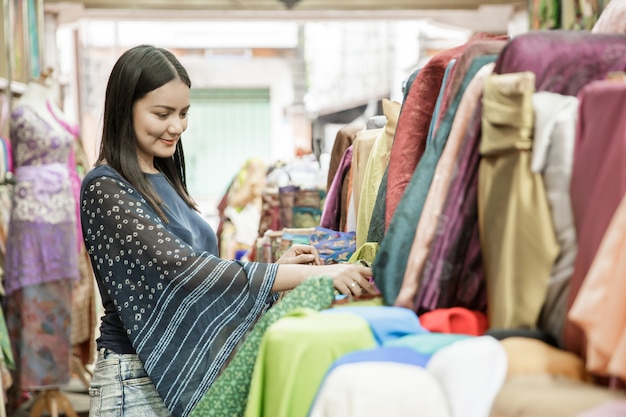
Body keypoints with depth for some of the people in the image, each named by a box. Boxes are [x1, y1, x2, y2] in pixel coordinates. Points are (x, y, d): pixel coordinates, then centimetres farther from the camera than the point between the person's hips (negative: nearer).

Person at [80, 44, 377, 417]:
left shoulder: (165, 180, 12)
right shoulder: (105, 189, -13)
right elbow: (180, 270, -24)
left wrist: (276, 266, -1)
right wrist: (311, 274, -29)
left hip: (187, 372, 7)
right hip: (138, 382, -7)